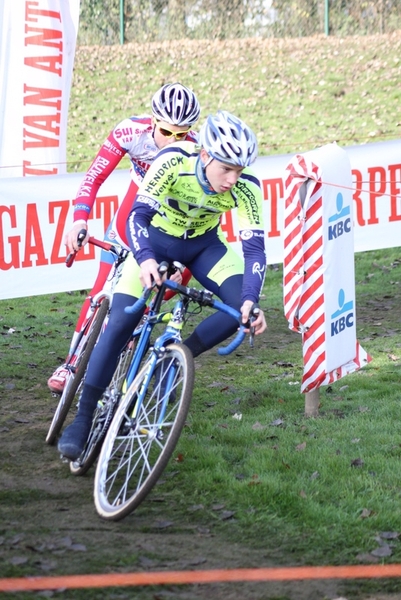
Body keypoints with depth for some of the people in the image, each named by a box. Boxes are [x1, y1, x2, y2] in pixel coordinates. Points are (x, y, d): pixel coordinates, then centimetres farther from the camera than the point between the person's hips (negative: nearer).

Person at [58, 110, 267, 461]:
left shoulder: (246, 188, -27)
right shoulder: (174, 162, -33)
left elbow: (254, 247, -27)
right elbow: (138, 215, -36)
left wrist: (251, 300, -42)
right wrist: (145, 259, -54)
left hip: (204, 244, 2)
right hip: (155, 240, -2)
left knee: (243, 306, -23)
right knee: (119, 324, -15)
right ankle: (83, 419, -5)